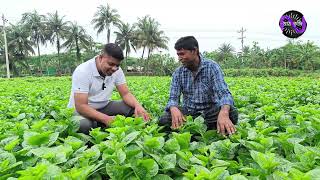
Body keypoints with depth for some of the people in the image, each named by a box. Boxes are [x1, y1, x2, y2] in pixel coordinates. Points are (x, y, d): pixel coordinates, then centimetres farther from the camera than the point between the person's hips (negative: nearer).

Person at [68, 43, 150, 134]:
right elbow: (81, 106, -28)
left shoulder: (117, 70, -7)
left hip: (104, 108, 5)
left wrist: (138, 105, -28)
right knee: (84, 125, -39)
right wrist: (106, 119, -41)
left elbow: (126, 94, -5)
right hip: (81, 110, -4)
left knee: (133, 107, -17)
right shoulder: (83, 71, -24)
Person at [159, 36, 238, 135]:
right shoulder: (178, 72, -1)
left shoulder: (211, 67, -11)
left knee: (231, 113, -32)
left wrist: (224, 113, -46)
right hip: (189, 111, 3)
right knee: (163, 120, -25)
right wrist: (174, 109, -34)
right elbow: (173, 98, -7)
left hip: (211, 110, -2)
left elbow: (224, 93, -23)